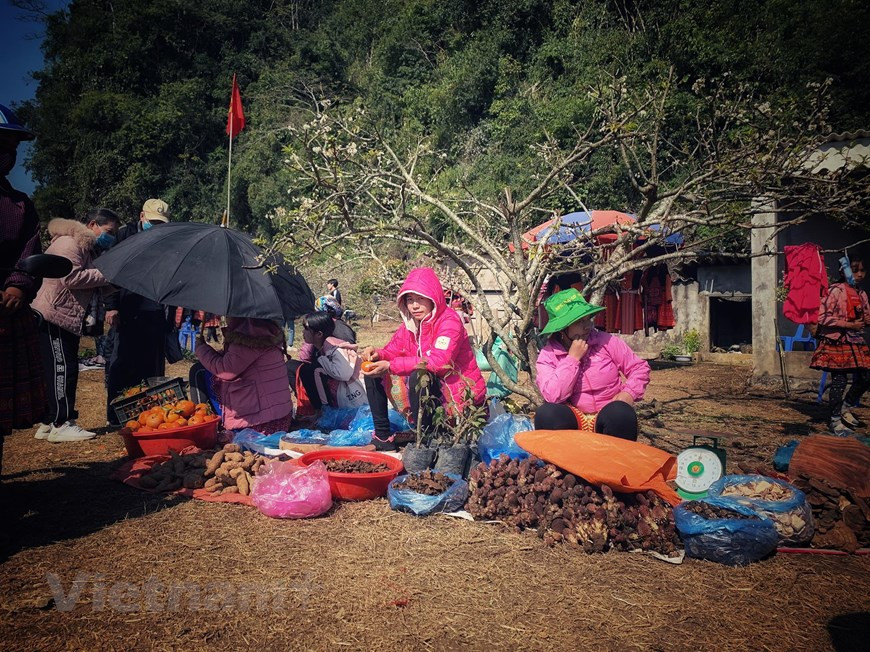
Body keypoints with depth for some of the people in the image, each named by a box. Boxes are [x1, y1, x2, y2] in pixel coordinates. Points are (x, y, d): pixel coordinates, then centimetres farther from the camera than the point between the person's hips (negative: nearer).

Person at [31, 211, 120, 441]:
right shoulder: (69, 243, -12)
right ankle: (61, 424, -5)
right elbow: (70, 277, -25)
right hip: (54, 316, -10)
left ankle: (49, 423, 18)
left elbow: (87, 283, 23)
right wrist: (106, 275, -17)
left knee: (59, 371, 12)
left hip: (68, 319, 10)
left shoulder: (87, 248, 21)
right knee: (62, 369, -10)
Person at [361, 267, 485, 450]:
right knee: (373, 372, 4)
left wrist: (390, 366, -32)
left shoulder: (449, 321, -20)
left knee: (419, 376, -37)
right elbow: (393, 351, 6)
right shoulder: (410, 324, 3)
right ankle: (382, 437, 5)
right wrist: (377, 354, -19)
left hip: (460, 393, -8)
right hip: (430, 388, 8)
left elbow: (439, 361, -33)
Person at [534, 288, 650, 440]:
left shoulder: (606, 341, -5)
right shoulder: (548, 355, -7)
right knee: (546, 414, -29)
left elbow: (640, 367, 2)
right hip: (574, 420, 0)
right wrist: (573, 358, -21)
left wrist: (629, 393, -17)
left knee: (620, 413, -33)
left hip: (609, 417, 0)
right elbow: (553, 397, -20)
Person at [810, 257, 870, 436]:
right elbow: (823, 317, -19)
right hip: (837, 342, -7)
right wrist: (850, 325, -19)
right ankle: (835, 420, 9)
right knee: (839, 380, -4)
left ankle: (845, 408, 29)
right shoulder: (836, 290, -13)